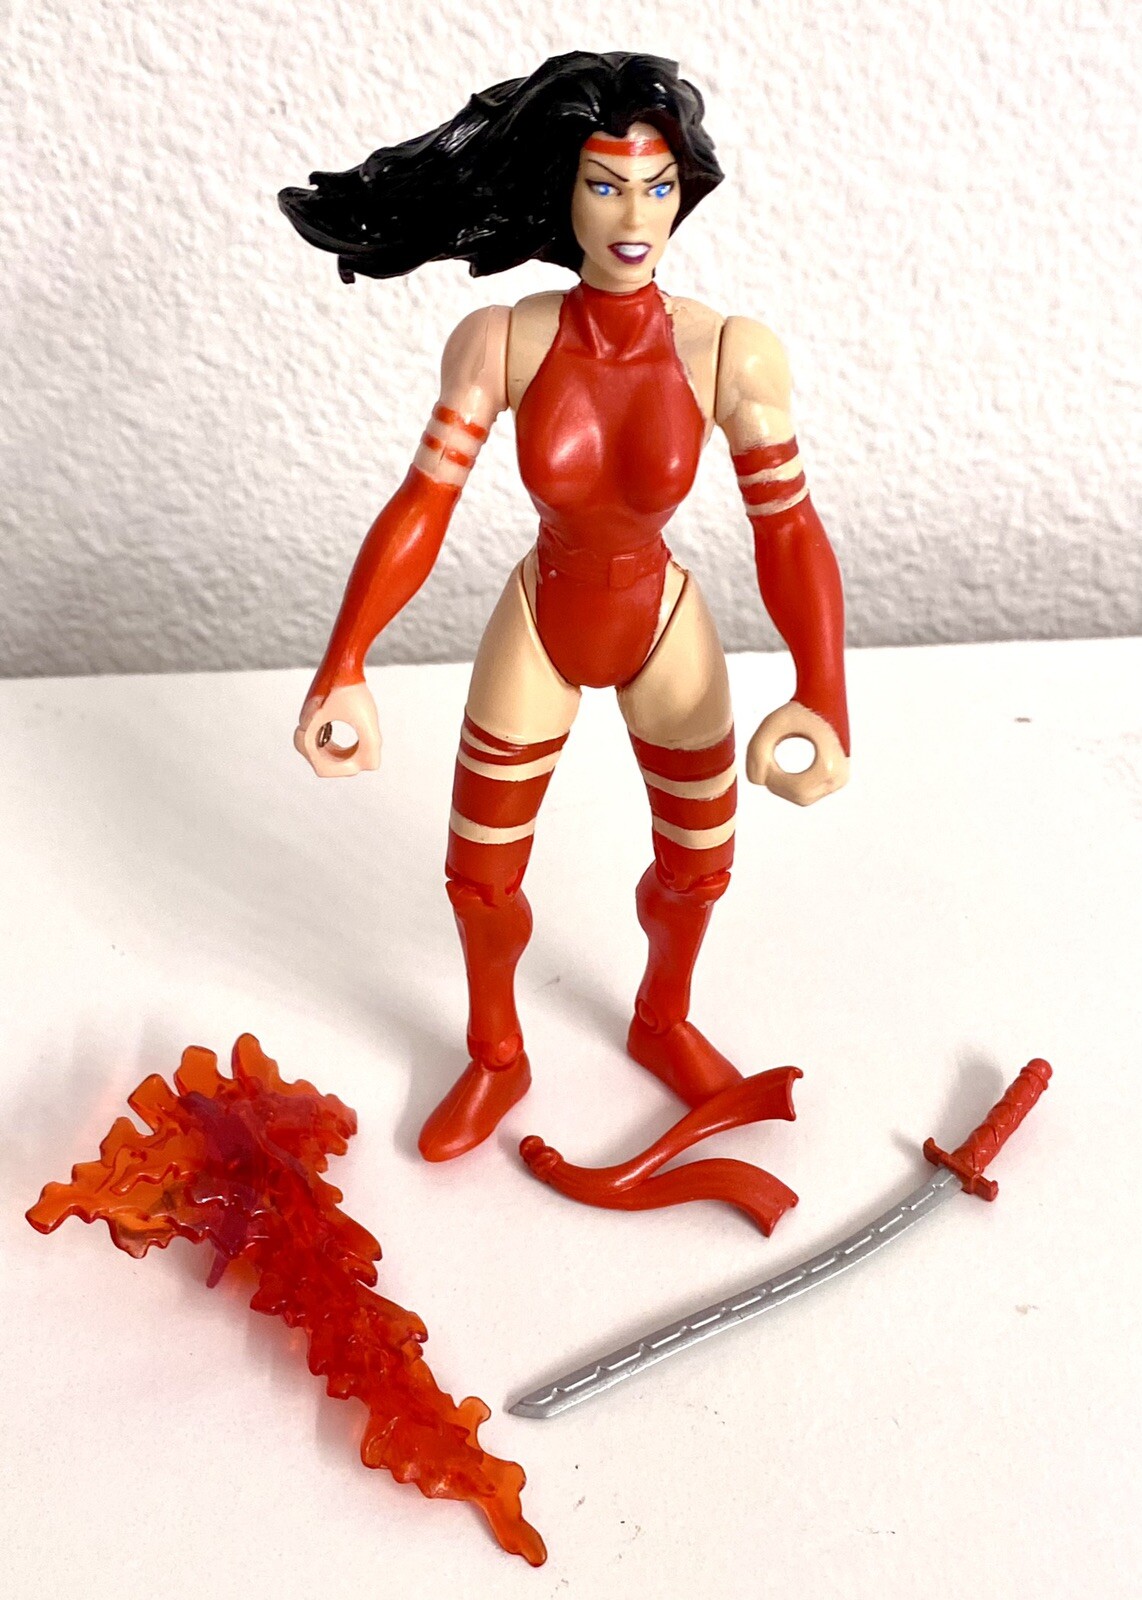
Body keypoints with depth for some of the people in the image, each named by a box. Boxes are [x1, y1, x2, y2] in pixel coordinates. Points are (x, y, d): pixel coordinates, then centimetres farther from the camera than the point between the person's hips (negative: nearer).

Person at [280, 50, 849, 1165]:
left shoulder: (732, 355, -23)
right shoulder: (499, 342, -21)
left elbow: (789, 532, -21)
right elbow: (420, 508, -20)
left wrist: (823, 699, -36)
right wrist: (342, 672, -32)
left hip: (665, 630, 0)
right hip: (539, 627, 0)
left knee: (696, 862, 17)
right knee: (479, 876, 11)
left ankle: (662, 1024, 51)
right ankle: (495, 1058, 42)